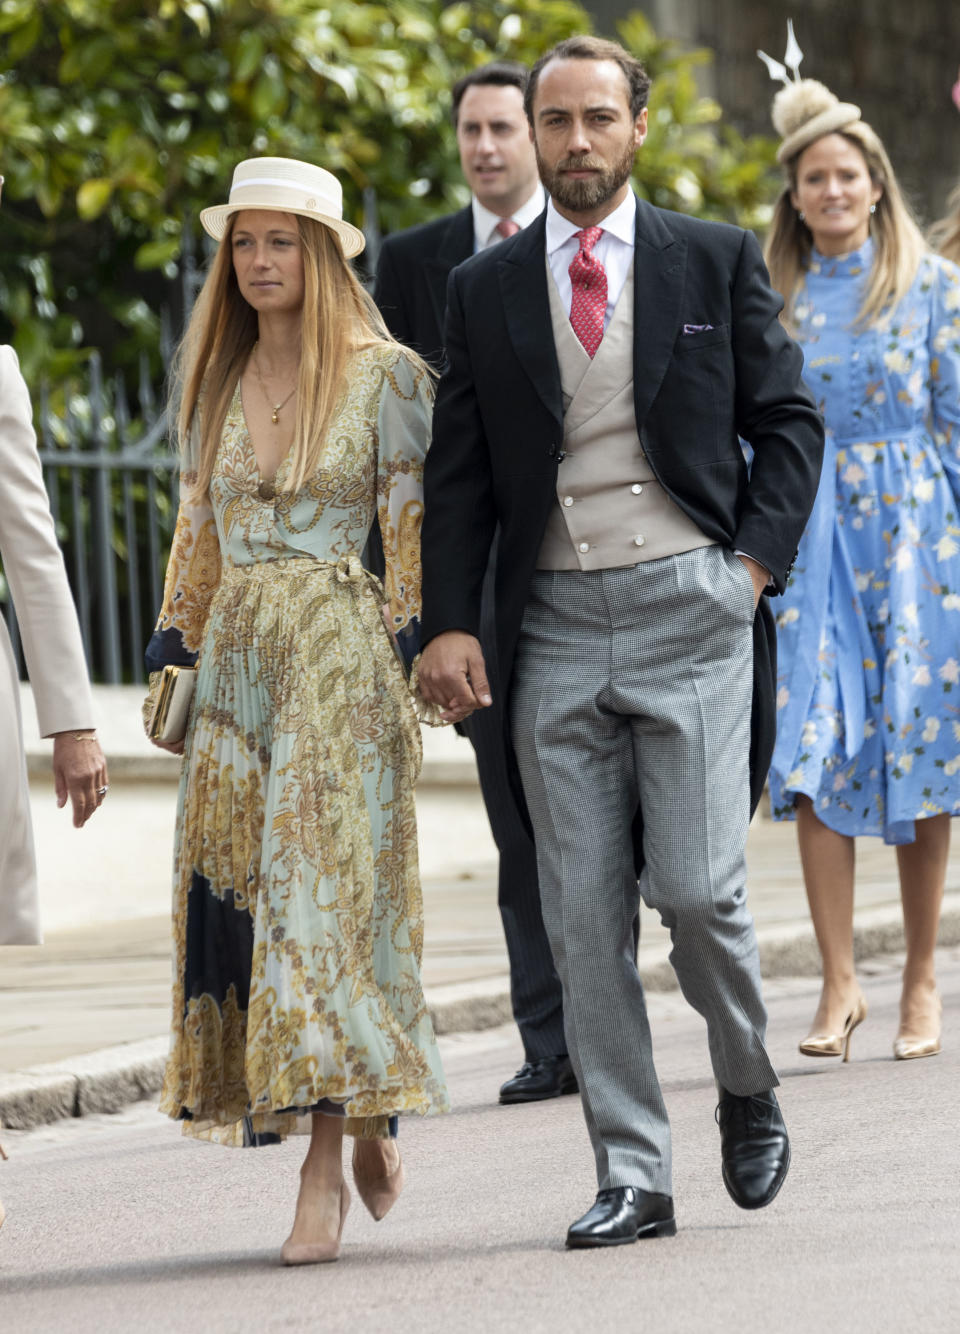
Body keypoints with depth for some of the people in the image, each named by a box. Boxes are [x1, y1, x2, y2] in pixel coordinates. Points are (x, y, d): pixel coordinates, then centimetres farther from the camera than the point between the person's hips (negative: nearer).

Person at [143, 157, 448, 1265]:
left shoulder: (385, 374, -1)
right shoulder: (215, 380, 14)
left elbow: (412, 522, -1)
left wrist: (415, 640, -9)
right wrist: (174, 647, 13)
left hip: (340, 653, -5)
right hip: (237, 657, 6)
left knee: (323, 885, -10)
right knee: (230, 890, 1)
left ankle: (324, 1174, -11)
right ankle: (363, 1122, 14)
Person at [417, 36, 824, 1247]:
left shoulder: (716, 261, 6)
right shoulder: (484, 289, 10)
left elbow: (787, 419, 9)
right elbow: (457, 471, 9)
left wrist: (758, 561, -3)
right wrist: (448, 625, -2)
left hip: (690, 607, -2)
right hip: (555, 623, 2)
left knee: (695, 886, -10)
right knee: (582, 912, -1)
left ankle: (749, 1091, 19)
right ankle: (631, 1178, 4)